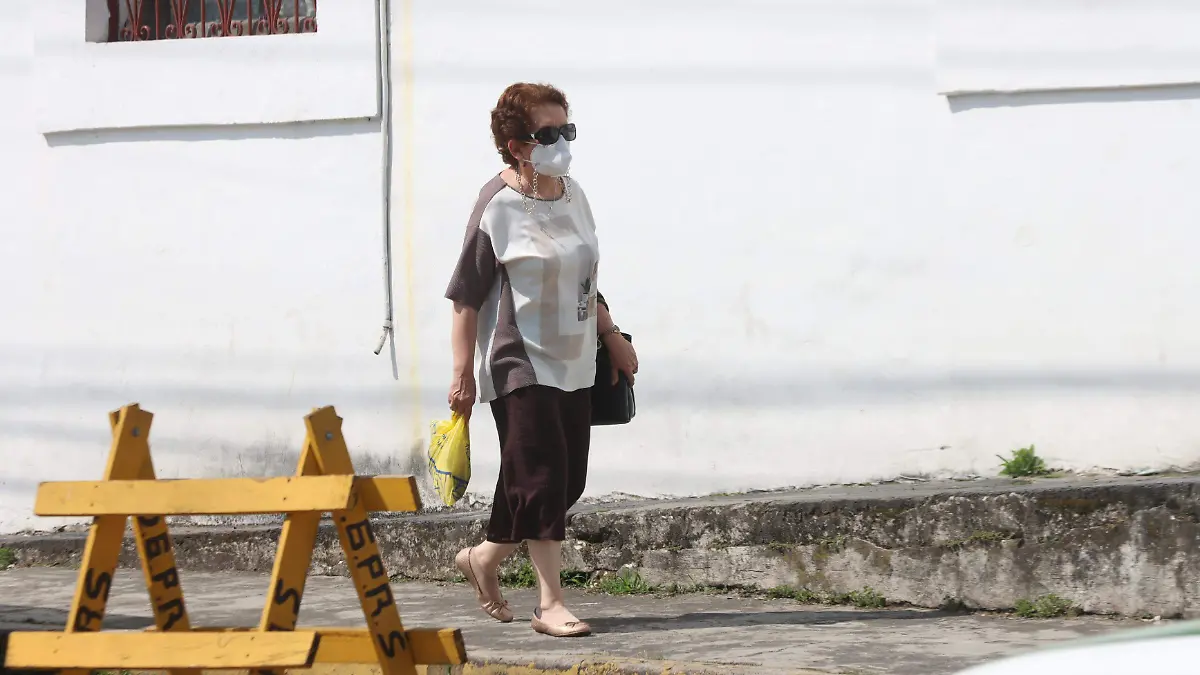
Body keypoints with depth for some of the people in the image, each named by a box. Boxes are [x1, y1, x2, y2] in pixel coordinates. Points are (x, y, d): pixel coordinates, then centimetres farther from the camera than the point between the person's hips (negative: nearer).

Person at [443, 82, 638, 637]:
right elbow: (466, 295, -10)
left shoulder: (573, 196, 9)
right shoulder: (498, 207, -12)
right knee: (542, 477, -10)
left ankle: (483, 559, 28)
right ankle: (550, 603, -3)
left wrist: (611, 335, 21)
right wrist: (462, 372, -12)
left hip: (573, 363, 8)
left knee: (567, 483, 9)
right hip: (520, 363, -8)